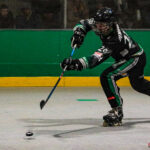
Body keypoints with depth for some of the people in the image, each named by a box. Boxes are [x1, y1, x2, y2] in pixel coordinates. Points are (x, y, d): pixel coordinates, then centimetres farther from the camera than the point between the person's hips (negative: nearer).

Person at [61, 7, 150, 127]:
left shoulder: (115, 40, -39)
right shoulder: (99, 24, -16)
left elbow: (97, 58, -46)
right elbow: (85, 23, 3)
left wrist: (78, 63, -57)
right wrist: (78, 32, -18)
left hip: (135, 58, -10)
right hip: (125, 57, 10)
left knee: (107, 77, -25)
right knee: (138, 84, 27)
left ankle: (117, 111, -20)